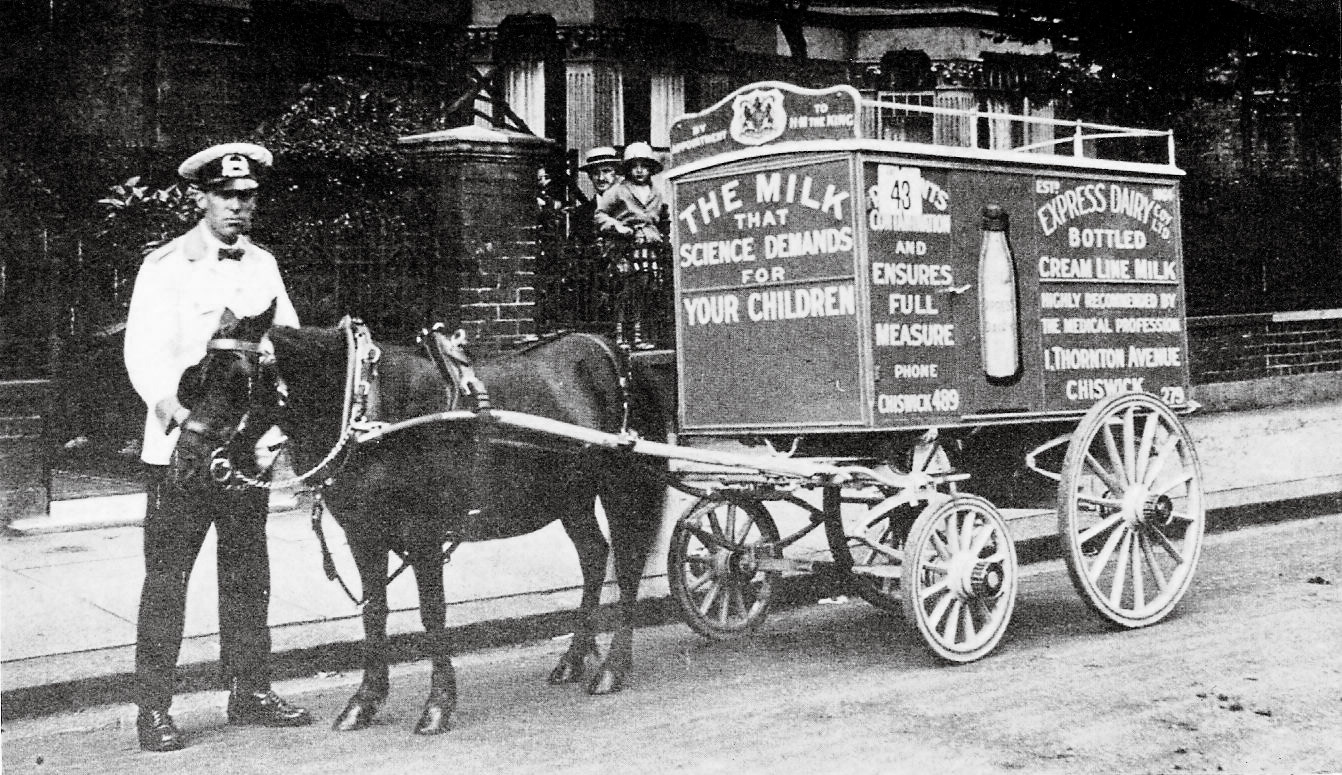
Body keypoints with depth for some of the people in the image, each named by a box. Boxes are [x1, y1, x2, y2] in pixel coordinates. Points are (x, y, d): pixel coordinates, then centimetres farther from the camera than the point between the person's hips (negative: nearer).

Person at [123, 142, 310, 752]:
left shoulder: (263, 264, 11)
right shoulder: (164, 267, -5)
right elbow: (144, 354, -14)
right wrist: (178, 411, -30)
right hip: (180, 447, -5)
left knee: (248, 574, 12)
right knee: (166, 578, 2)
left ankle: (250, 692, 24)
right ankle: (153, 708, 11)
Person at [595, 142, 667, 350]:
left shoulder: (656, 194, 17)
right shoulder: (619, 191, 2)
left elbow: (662, 219, 29)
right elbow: (600, 215, 2)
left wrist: (660, 236, 13)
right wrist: (617, 227, -12)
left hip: (650, 248, 5)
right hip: (627, 248, -5)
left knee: (644, 294, 3)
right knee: (625, 292, -8)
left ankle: (638, 335, 8)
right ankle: (619, 336, -5)